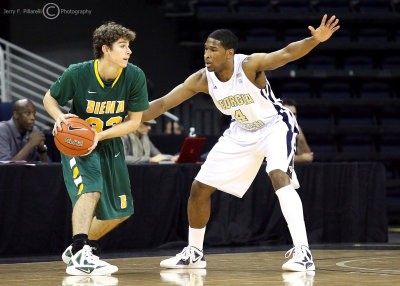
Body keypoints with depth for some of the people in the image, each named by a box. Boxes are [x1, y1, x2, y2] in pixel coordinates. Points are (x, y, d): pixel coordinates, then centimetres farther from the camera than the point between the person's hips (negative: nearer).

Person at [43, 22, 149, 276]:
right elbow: (50, 98, -5)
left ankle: (83, 246, 32)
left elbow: (134, 121, -11)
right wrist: (60, 117, -27)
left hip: (110, 143, 5)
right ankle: (80, 256, -40)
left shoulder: (135, 77, -17)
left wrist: (99, 135, -23)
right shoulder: (78, 73, -22)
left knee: (120, 211, 11)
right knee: (91, 188, -31)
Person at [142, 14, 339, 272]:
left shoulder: (249, 65, -29)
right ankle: (194, 254, 25)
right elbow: (163, 104, -9)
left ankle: (302, 252, -33)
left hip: (274, 125, -6)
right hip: (242, 132, 6)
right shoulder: (202, 79, -15)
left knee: (279, 176, -33)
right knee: (200, 187, 6)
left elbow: (287, 54, -45)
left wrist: (316, 39, -62)